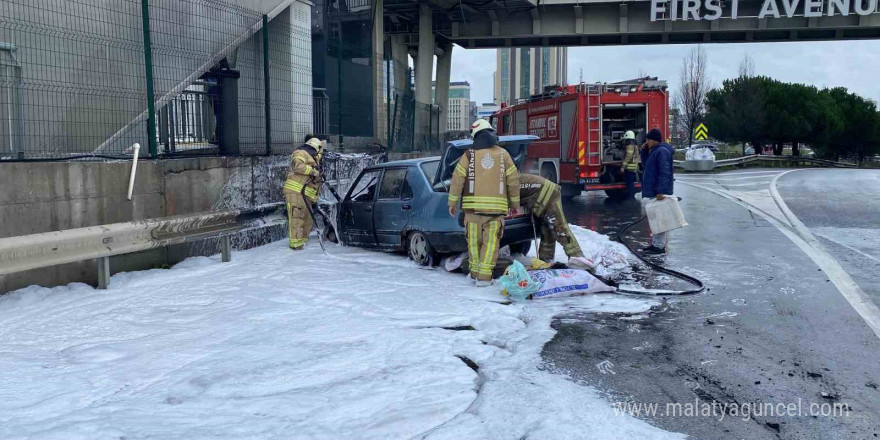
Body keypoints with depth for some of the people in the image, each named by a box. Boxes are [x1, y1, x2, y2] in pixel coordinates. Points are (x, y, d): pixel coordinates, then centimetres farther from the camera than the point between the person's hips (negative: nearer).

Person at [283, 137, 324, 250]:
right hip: (296, 191, -10)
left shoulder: (312, 159, 28)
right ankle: (296, 243, -13)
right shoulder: (301, 153, -4)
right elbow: (297, 165, -21)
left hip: (305, 195, 10)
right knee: (297, 217, -12)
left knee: (307, 218, 11)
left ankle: (303, 240, 20)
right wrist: (313, 171, -17)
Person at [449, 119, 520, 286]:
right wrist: (515, 203, 19)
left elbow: (458, 178, 1)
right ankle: (484, 276, -4)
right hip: (496, 207, 0)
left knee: (474, 240, 11)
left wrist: (452, 202, 10)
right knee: (491, 241, 2)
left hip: (473, 205, 0)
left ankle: (475, 273, 20)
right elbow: (513, 179, 9)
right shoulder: (503, 154, 7)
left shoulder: (469, 154, 3)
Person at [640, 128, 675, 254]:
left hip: (658, 193, -11)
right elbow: (645, 163, 30)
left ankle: (660, 246, -5)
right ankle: (655, 243, 24)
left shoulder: (662, 151, -16)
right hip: (652, 192, 11)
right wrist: (645, 150, 13)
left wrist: (661, 191, -28)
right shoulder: (654, 151, 16)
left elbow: (664, 173, -23)